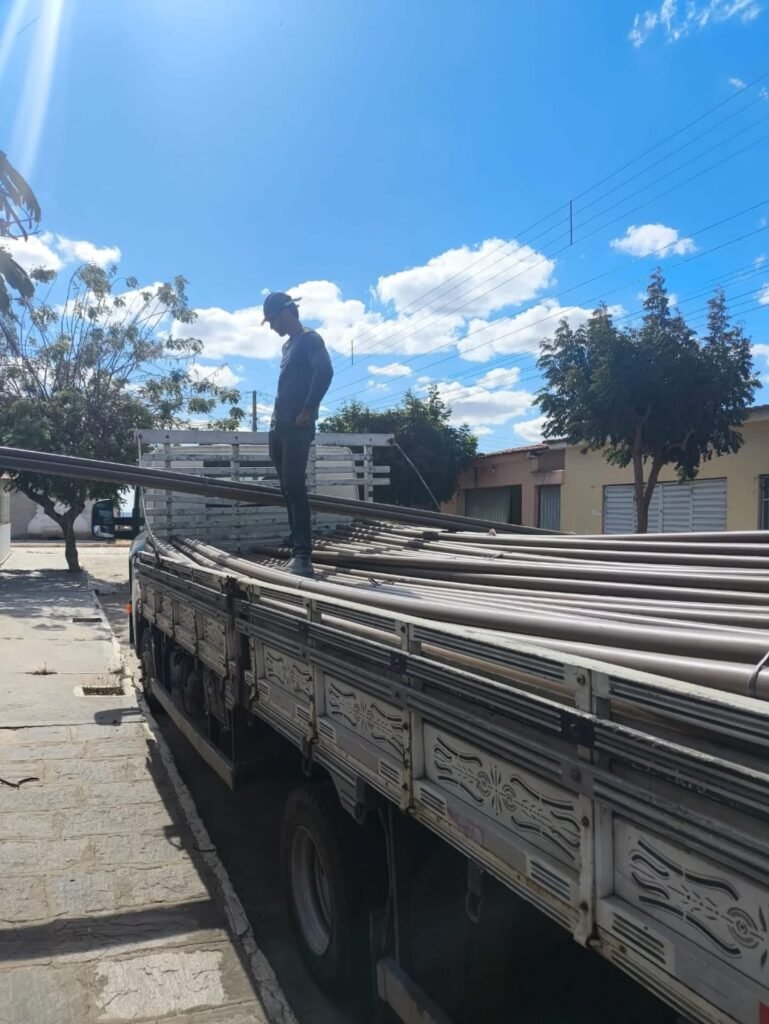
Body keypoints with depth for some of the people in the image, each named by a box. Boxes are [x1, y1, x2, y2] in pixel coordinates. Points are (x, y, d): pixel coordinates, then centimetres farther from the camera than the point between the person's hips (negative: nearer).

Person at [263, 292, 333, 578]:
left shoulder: (310, 339, -4)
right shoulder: (288, 345, 23)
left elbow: (324, 372, -21)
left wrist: (307, 412, -19)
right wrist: (277, 419, 15)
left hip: (297, 428, -9)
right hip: (280, 428, 9)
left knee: (295, 489, -16)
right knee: (289, 491, 7)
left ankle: (303, 556, -17)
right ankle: (297, 553, 11)